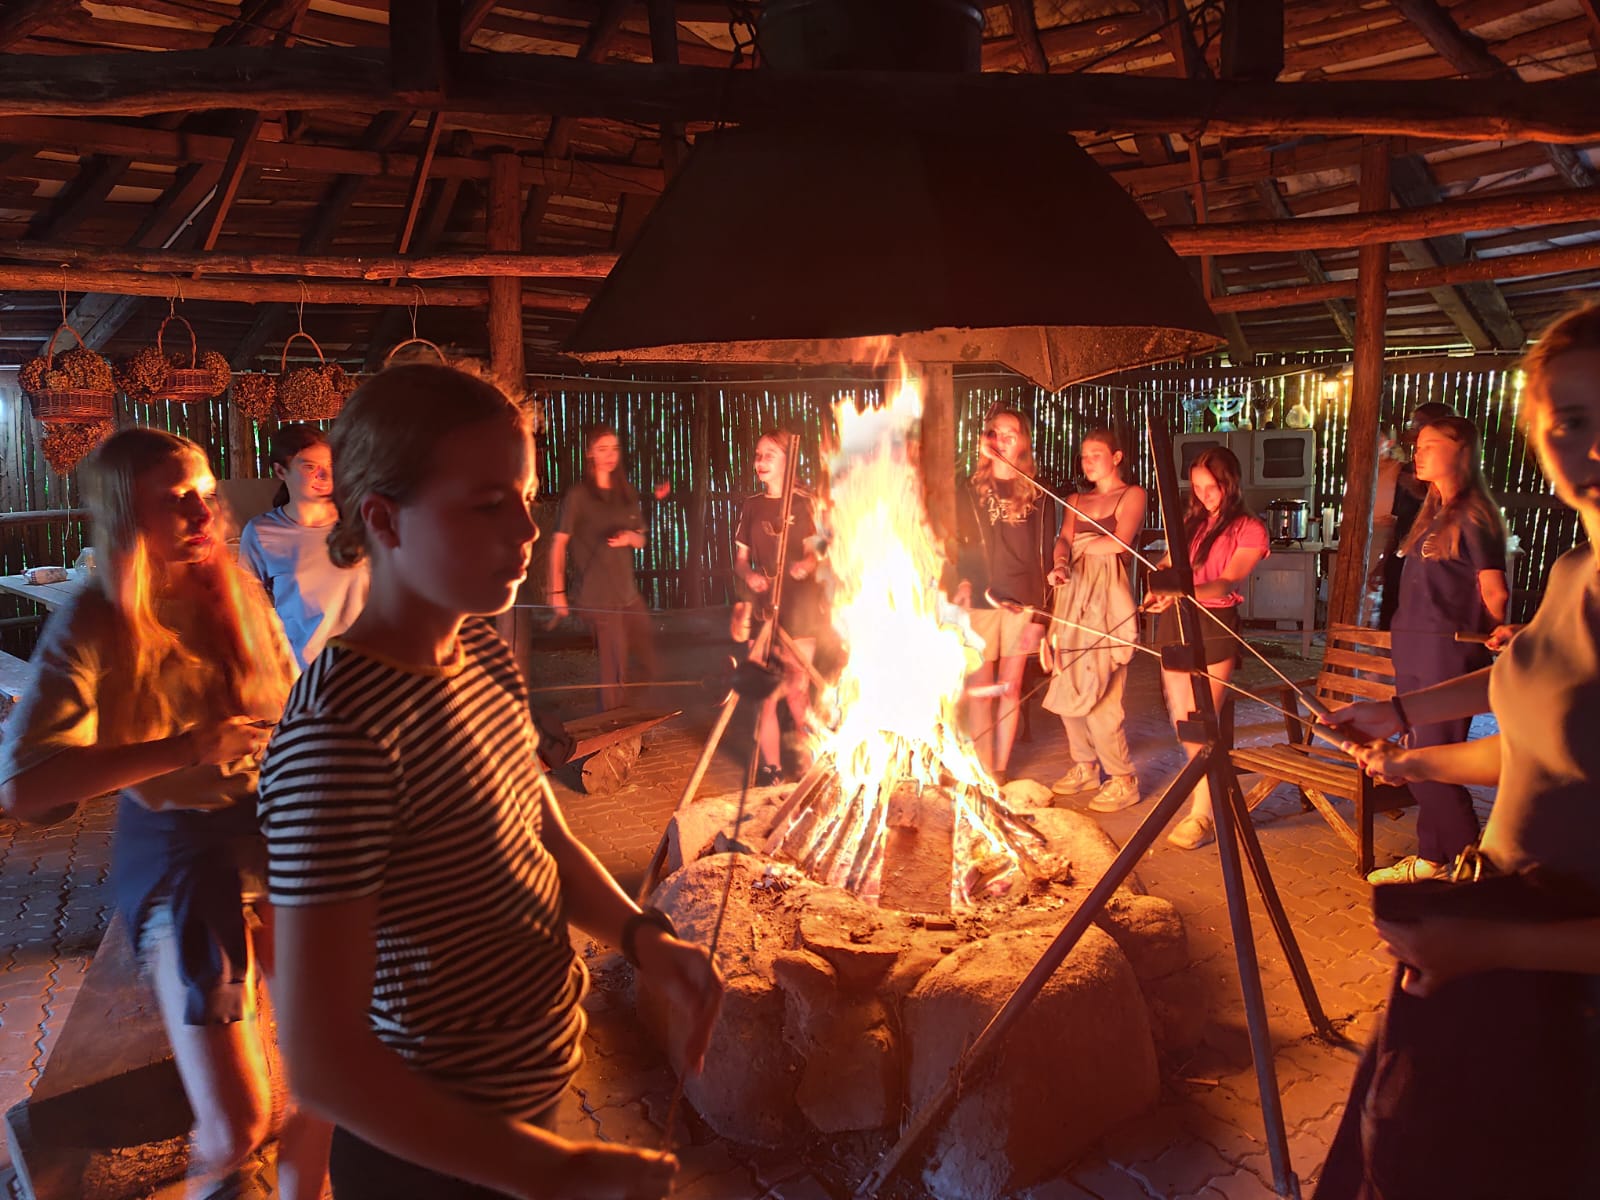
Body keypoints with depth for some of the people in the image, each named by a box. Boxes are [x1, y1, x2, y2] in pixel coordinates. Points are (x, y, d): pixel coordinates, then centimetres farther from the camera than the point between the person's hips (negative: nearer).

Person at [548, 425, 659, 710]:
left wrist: (630, 537, -8)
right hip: (597, 596, -7)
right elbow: (559, 543, -10)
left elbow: (641, 540, 16)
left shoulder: (626, 492, 11)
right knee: (615, 669, -5)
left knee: (650, 659, 13)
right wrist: (557, 591, -15)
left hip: (628, 591, 7)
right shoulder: (578, 494, -7)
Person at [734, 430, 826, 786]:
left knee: (795, 689, -5)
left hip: (799, 609, -4)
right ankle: (770, 768, 11)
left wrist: (805, 565, -28)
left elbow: (816, 553, -6)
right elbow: (740, 558, 15)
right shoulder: (751, 507, 13)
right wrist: (748, 575, -7)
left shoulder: (804, 503, -1)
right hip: (763, 605, 4)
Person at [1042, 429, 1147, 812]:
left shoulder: (1132, 494, 5)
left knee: (1097, 692, -11)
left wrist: (1079, 543, 3)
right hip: (1072, 594, 6)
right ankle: (1085, 766, 19)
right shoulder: (1076, 502, 21)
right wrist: (1060, 562, -16)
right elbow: (1063, 539, 5)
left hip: (1107, 597, -6)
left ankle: (1123, 780, 0)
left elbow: (1119, 542, -10)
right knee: (1067, 687, 4)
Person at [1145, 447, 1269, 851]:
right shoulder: (1191, 522, 15)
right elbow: (1168, 563, 20)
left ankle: (1204, 813, -3)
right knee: (1181, 716, 9)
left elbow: (1228, 582, -15)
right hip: (1175, 621, 6)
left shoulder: (1249, 529, -3)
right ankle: (1208, 784, 28)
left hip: (1214, 625, -6)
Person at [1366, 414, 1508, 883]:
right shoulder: (1433, 513, 16)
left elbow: (1494, 593, -10)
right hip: (1412, 651, 8)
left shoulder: (1473, 516, -10)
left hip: (1448, 654, -8)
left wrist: (1477, 638, 3)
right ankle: (1430, 858, 23)